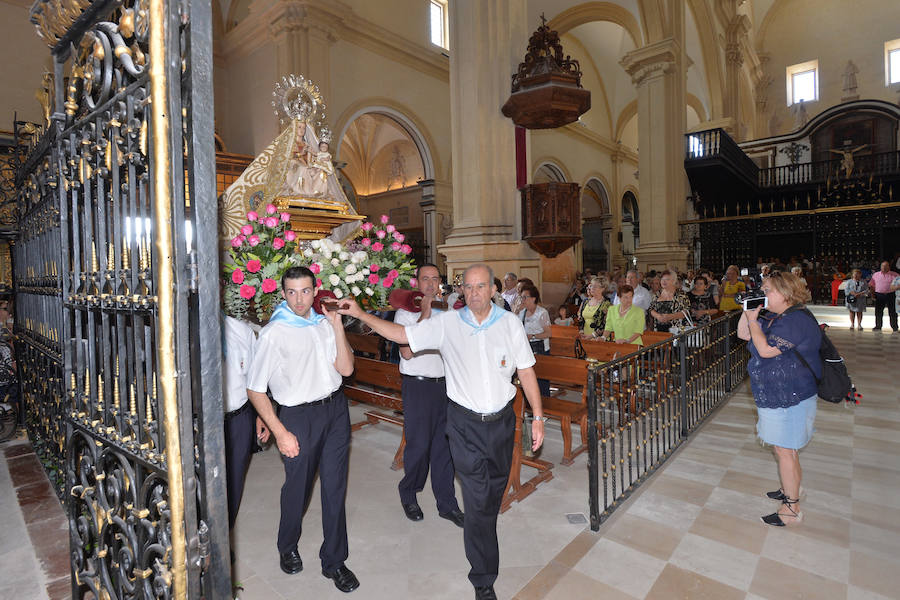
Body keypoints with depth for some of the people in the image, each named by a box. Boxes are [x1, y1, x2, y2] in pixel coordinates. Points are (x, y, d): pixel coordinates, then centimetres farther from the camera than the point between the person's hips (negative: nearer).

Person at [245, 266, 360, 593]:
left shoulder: (324, 323, 3)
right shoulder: (273, 333, -11)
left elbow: (345, 368, -2)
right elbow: (255, 389, -9)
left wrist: (338, 326, -11)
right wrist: (280, 432, -12)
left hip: (336, 409, 4)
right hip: (300, 416, -4)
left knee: (335, 487, 12)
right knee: (298, 487, 14)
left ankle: (334, 561, 32)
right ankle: (288, 548, 46)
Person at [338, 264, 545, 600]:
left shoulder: (510, 323, -4)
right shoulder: (446, 324, -7)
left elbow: (526, 371, 0)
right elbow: (402, 335, -5)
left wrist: (538, 416, 0)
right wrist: (361, 315, -13)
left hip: (502, 420, 2)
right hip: (465, 423, -2)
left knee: (495, 489, 21)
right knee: (477, 499, 2)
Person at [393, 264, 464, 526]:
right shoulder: (406, 312, -4)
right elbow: (407, 352, -16)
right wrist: (425, 315, -18)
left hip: (444, 384, 4)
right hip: (418, 386, -4)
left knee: (444, 444, 9)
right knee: (419, 444, 2)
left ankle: (447, 503, 23)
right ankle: (408, 494, 29)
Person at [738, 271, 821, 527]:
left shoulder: (797, 319, -21)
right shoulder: (773, 318, 9)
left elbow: (766, 349, -27)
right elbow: (743, 334, 13)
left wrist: (753, 319, -18)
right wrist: (748, 311, 1)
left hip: (790, 398, -10)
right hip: (775, 395, 10)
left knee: (785, 450, 0)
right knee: (784, 448, 22)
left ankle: (792, 509, 13)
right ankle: (790, 489, 39)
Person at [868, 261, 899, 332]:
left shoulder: (894, 275, 2)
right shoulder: (875, 275, 8)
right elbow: (871, 285, 13)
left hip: (890, 295, -2)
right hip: (879, 295, 2)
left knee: (892, 312, 3)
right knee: (878, 312, 5)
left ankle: (894, 327, 11)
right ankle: (878, 326, 13)